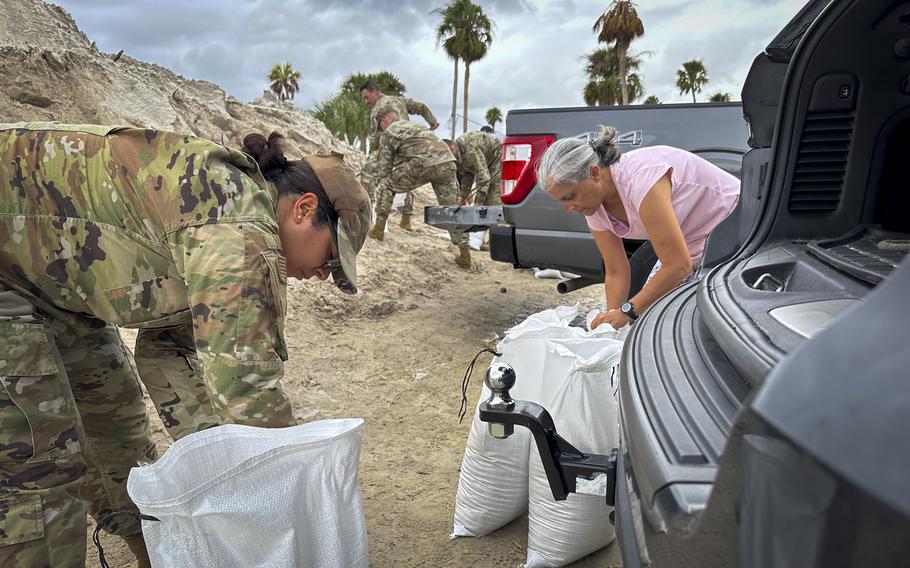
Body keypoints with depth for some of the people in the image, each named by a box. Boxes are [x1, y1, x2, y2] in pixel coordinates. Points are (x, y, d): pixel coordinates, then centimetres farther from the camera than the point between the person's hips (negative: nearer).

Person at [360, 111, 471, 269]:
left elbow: (385, 167, 19)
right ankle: (465, 255, 10)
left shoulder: (388, 133, 18)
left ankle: (379, 229, 19)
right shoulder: (413, 125, 38)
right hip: (448, 161, 6)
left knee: (386, 185, 16)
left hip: (423, 163, -6)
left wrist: (378, 186, 36)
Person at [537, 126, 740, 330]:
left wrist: (626, 311, -27)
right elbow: (616, 273, -4)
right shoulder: (595, 206, -10)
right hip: (689, 247, 7)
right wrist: (610, 319, -12)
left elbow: (678, 266, -33)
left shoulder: (641, 178, -35)